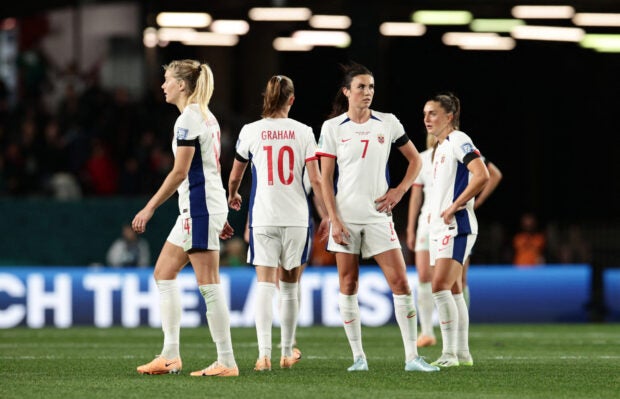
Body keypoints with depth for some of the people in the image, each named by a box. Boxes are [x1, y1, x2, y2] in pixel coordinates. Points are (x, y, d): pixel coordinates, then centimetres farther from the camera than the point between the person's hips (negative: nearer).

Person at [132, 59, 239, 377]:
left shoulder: (188, 119, -13)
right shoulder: (206, 116, 17)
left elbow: (179, 172, -17)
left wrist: (150, 208, -14)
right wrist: (219, 217, 23)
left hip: (200, 207, -10)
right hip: (197, 208, 10)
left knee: (208, 284, -8)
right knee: (164, 273, 11)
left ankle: (227, 362, -6)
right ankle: (170, 356, 9)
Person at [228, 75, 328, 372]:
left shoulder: (250, 131, 1)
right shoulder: (303, 132, 0)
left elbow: (235, 176, 14)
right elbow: (316, 180, -4)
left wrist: (233, 196, 35)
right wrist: (327, 214, 6)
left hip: (263, 216, -1)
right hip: (296, 217, 1)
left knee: (265, 285, -4)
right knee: (290, 286, 13)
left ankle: (264, 354, -17)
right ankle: (287, 353, 23)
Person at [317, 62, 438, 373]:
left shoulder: (388, 123, 4)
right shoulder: (332, 127, 1)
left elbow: (415, 159, 15)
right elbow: (326, 177, 0)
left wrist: (400, 190, 0)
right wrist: (333, 219, -8)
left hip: (378, 215, 1)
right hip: (345, 216, -1)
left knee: (400, 282, -7)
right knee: (348, 285, 1)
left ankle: (412, 356, -5)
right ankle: (358, 356, 10)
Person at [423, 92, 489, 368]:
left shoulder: (458, 141, -10)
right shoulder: (440, 147, 19)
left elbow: (481, 176, -23)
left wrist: (454, 207, -20)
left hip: (456, 226, -10)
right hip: (439, 228, 10)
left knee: (440, 286, -18)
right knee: (452, 290, 10)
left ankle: (449, 354, -17)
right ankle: (462, 353, 13)